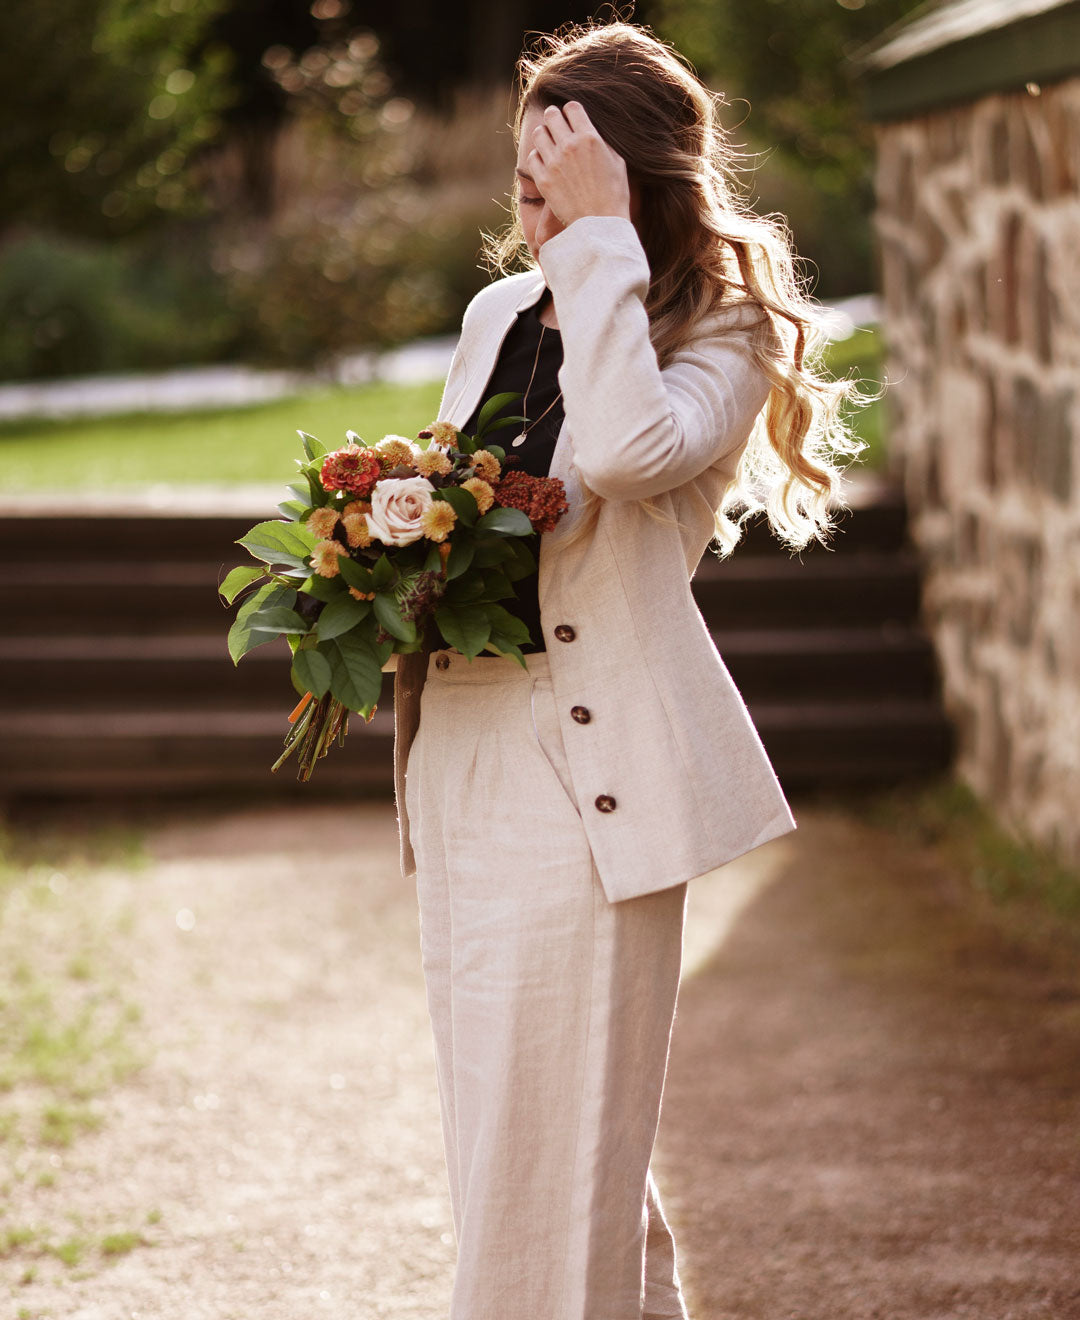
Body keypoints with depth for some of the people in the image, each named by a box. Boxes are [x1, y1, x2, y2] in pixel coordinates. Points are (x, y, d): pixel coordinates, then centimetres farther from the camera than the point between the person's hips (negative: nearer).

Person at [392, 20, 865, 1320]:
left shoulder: (723, 338, -7)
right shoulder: (498, 314, 13)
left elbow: (624, 449, -29)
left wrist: (602, 242, -22)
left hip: (589, 769, -7)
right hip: (460, 747, 7)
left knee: (552, 1127, -5)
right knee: (492, 1112, 15)